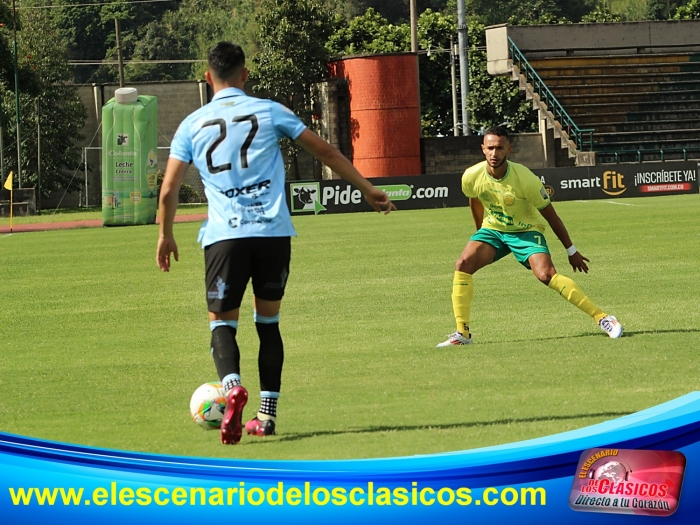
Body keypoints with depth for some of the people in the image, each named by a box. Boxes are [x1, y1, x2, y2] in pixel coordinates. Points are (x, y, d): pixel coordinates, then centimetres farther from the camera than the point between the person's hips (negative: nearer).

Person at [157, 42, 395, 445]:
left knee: (222, 321, 6)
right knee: (268, 320, 15)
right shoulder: (268, 111, 8)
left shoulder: (192, 125, 8)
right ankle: (267, 414, 11)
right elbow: (325, 151, 11)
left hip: (225, 235, -1)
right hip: (274, 232, 1)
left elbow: (169, 189, 6)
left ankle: (232, 385, -24)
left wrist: (166, 235, 22)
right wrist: (368, 189, 20)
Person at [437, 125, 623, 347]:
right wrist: (480, 232, 22)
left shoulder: (525, 179, -28)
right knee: (463, 264, -20)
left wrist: (571, 251, -8)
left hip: (526, 231, -4)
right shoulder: (471, 177, -18)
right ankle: (462, 333, -12)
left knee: (546, 274, -26)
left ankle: (602, 318, -21)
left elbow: (550, 216, -15)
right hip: (492, 229, 4)